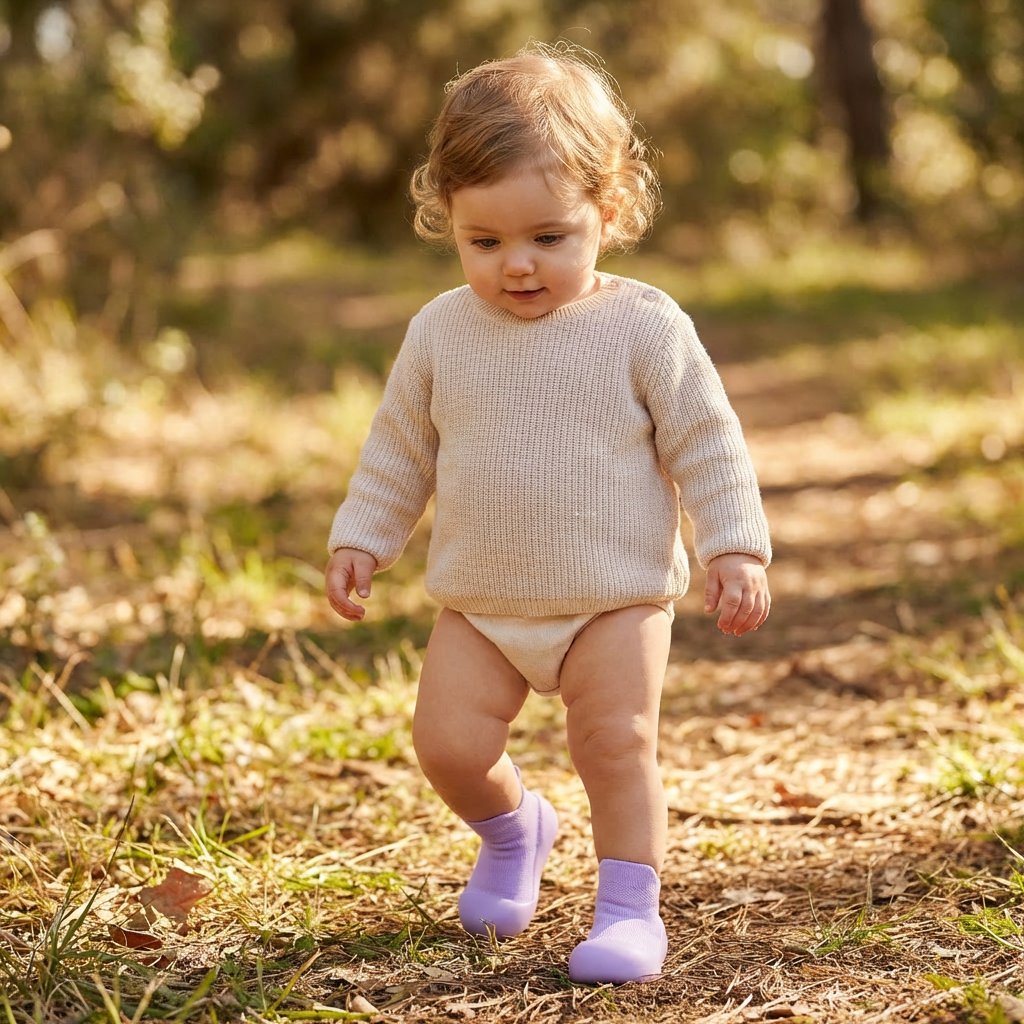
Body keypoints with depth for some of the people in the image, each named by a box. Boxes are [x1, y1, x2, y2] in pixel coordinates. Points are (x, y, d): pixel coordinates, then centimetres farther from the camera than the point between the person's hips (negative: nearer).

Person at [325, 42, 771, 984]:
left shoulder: (644, 329, -9)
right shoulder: (441, 333, 0)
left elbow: (707, 443, -5)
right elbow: (400, 447, 12)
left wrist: (735, 550, -10)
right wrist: (361, 538, 11)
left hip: (615, 600, -3)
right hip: (479, 605, 3)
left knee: (617, 742, -9)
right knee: (448, 743, -4)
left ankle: (630, 906, 8)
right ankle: (512, 830, 28)